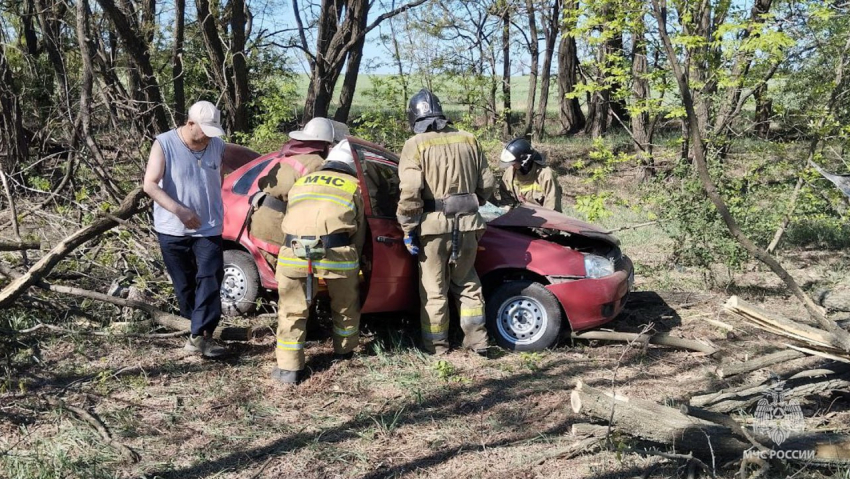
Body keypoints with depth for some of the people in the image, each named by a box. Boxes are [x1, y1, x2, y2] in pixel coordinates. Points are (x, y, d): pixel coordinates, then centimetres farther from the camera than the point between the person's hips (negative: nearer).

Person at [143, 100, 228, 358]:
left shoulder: (217, 146, -1)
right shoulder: (164, 144, -12)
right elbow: (150, 185, -18)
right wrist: (179, 210, -30)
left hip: (208, 229, 1)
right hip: (172, 230, -1)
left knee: (209, 281, -9)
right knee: (184, 284, 11)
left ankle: (201, 335, -7)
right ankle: (200, 326, 30)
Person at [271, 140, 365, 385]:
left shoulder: (301, 182, 29)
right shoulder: (354, 186, 21)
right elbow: (359, 232, 20)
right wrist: (353, 260, 33)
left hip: (293, 252, 2)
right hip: (336, 253, -1)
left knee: (292, 310, 14)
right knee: (345, 306, 23)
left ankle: (288, 368, 12)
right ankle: (344, 351, 41)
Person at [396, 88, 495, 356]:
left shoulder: (416, 145, -7)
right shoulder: (468, 140, 7)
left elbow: (410, 192, -16)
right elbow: (487, 184, 9)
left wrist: (408, 230, -8)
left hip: (433, 225, -4)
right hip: (467, 224, 4)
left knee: (434, 289, 9)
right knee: (466, 283, 20)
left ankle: (436, 346, 18)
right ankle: (477, 339, 20)